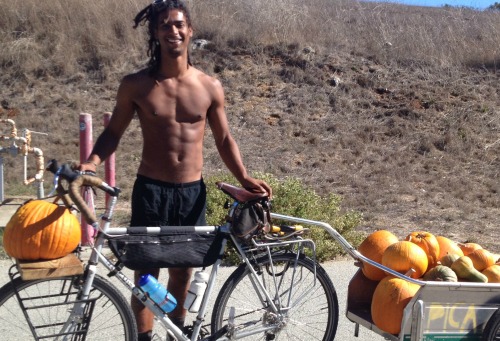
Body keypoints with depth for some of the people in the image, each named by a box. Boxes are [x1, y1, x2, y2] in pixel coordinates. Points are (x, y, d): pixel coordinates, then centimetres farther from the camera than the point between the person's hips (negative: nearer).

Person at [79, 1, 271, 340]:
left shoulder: (210, 87, 0)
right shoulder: (135, 85, -4)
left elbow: (224, 139, 8)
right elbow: (114, 131, 4)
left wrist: (244, 178, -5)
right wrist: (92, 162, -15)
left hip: (192, 191, 2)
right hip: (150, 189, -2)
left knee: (182, 271, 15)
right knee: (146, 275, 1)